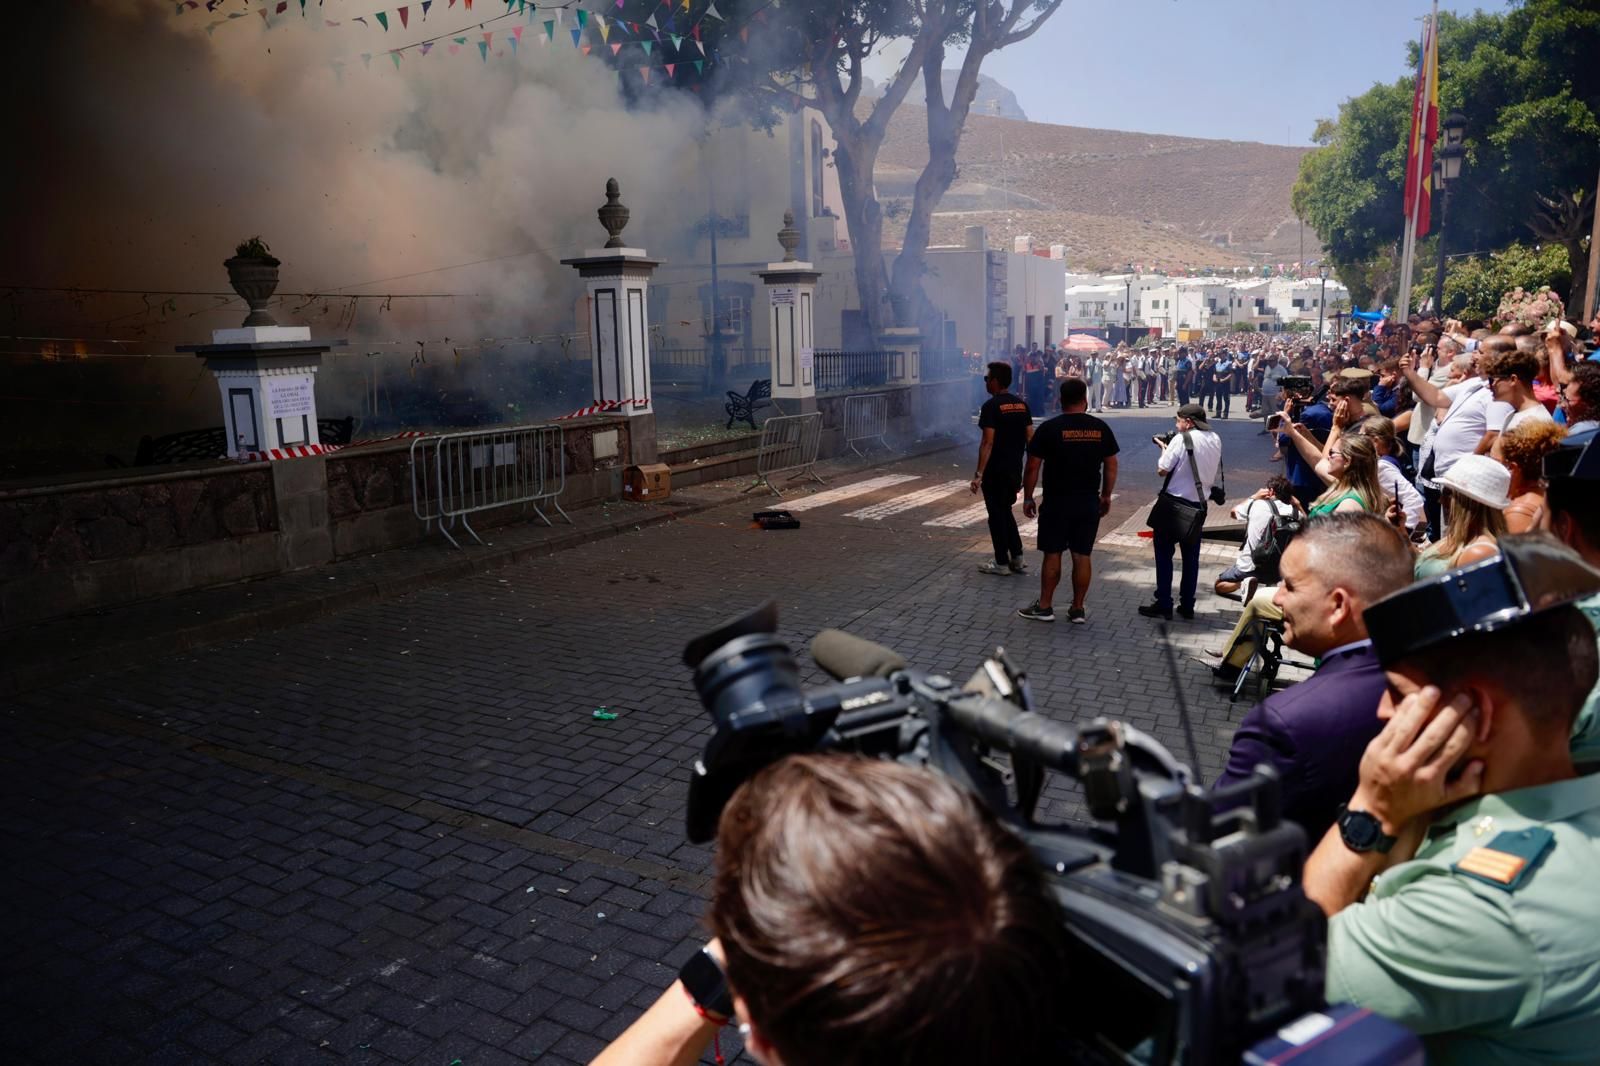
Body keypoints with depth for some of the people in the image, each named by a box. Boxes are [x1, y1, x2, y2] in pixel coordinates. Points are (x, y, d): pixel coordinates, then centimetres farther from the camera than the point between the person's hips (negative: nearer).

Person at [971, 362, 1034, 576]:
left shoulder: (991, 406, -14)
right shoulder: (1021, 405, 7)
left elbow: (988, 443, -20)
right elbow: (1030, 439, 8)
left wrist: (978, 474, -19)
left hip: (995, 471, -7)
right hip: (1015, 470, 7)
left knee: (996, 515, 4)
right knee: (1006, 512, 20)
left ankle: (1002, 563, 11)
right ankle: (1017, 558, 18)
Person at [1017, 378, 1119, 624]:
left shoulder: (1050, 428, -8)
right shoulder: (1101, 428, 2)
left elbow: (1033, 466, -7)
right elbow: (1111, 466, 7)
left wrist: (1027, 497, 3)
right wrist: (1106, 496, 17)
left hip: (1057, 502, -3)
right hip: (1089, 503, 3)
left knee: (1052, 554, 6)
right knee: (1082, 556, 7)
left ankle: (1044, 606, 13)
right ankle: (1077, 609, 14)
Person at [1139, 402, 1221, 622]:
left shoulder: (1181, 439, -16)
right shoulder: (1215, 440, 5)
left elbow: (1162, 470, -17)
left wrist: (1164, 449, 1)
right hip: (1199, 505, 6)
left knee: (1164, 554, 3)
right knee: (1191, 556, 14)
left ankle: (1164, 605, 3)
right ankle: (1187, 606, 18)